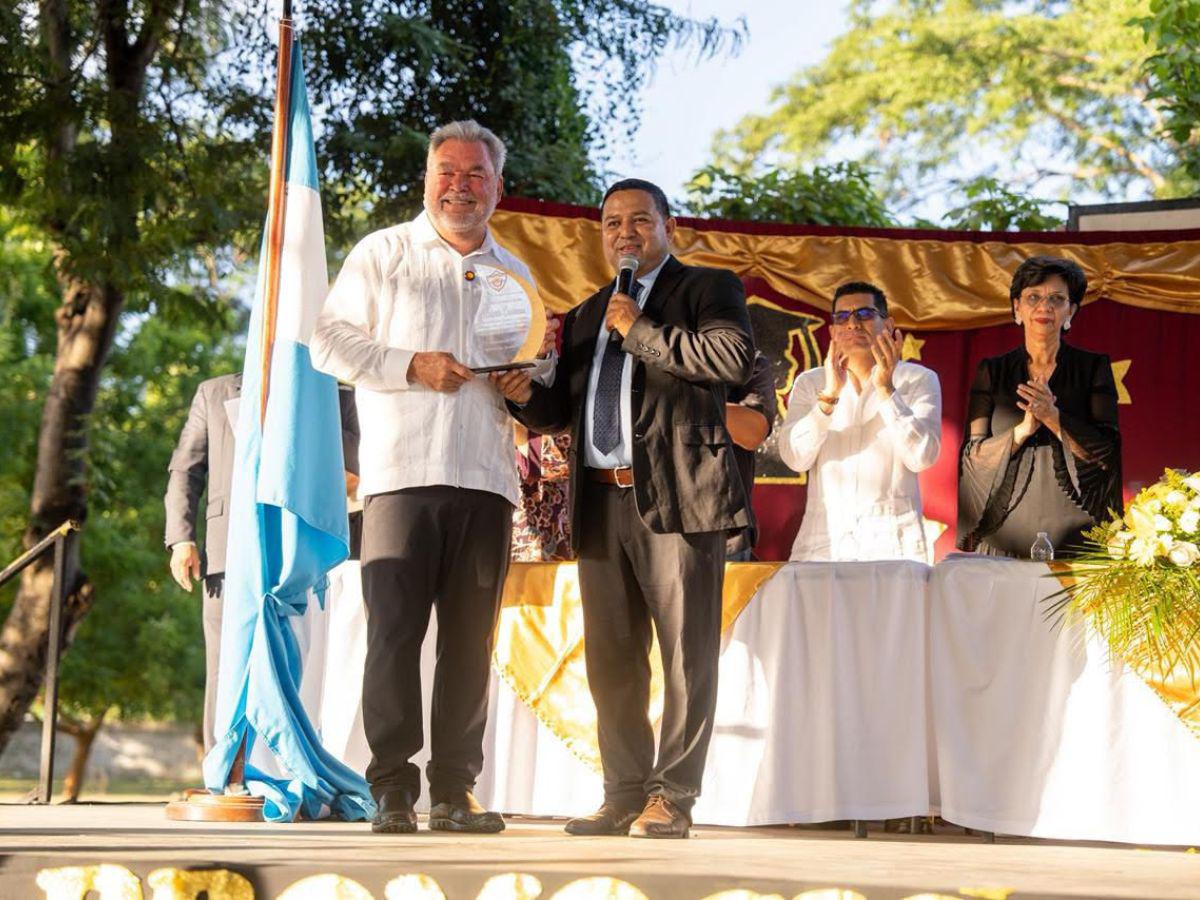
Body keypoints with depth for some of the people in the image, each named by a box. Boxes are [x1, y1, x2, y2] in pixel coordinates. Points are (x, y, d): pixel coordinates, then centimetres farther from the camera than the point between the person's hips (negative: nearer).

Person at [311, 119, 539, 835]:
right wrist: (410, 366, -11)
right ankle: (393, 790, -5)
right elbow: (330, 341, 1)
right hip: (403, 472, -4)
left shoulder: (515, 274, 21)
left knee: (470, 639, 3)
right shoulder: (384, 253, 9)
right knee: (395, 630, -8)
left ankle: (454, 790, 7)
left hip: (487, 478, 4)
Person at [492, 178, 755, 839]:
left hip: (675, 494, -6)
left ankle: (672, 797, 0)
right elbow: (562, 413, 23)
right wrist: (526, 396, 1)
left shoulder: (706, 290, 6)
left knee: (686, 654, -5)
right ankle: (625, 796, 14)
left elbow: (733, 359, -14)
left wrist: (640, 332, -9)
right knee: (611, 660, 7)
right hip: (602, 503, 6)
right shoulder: (586, 316, 25)